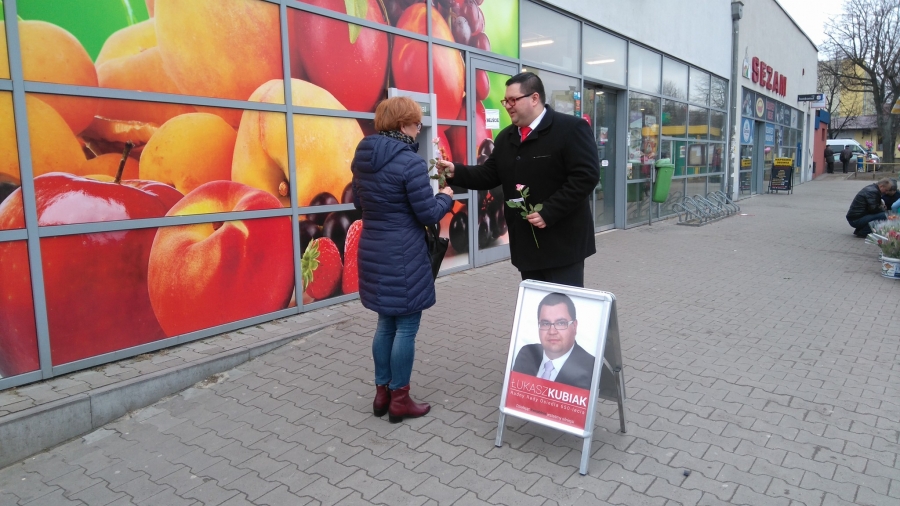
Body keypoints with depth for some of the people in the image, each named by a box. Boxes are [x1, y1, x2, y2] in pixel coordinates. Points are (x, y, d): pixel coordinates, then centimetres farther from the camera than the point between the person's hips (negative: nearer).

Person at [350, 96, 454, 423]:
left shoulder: (362, 157, 6)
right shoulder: (410, 162, -18)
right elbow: (428, 215, -14)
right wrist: (445, 197, 4)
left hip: (373, 251, 8)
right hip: (404, 255, -8)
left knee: (386, 323, 19)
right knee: (406, 327, 5)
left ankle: (382, 393, 28)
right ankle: (399, 400, 16)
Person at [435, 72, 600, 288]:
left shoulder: (571, 129, -10)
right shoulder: (505, 137, 13)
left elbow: (586, 176, -17)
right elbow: (489, 175, 12)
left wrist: (549, 211, -22)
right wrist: (456, 171, -5)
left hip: (563, 242, -7)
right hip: (526, 242, 7)